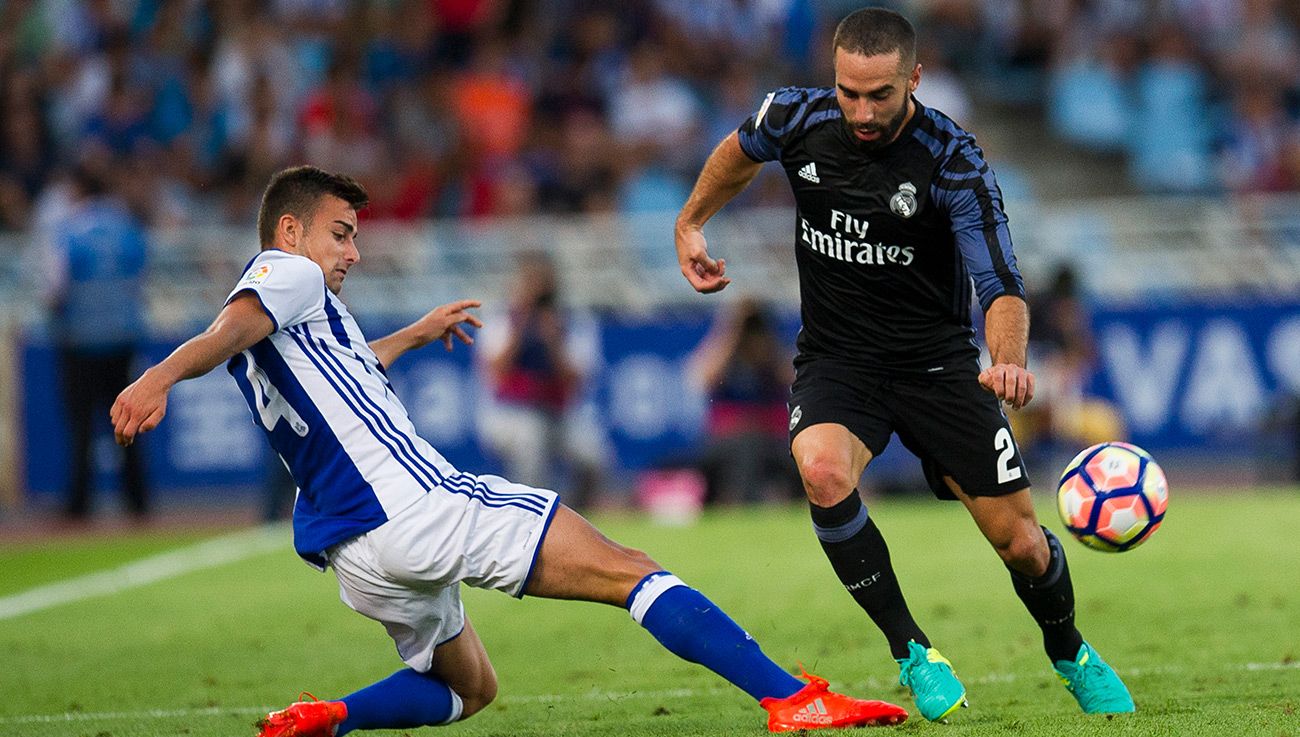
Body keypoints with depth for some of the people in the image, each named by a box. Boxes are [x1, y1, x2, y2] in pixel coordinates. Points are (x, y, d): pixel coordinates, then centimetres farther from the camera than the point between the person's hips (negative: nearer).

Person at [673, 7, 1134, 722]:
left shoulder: (953, 163, -21)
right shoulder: (797, 117, -11)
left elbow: (1000, 283, -28)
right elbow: (741, 150, 14)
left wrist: (1008, 361, -47)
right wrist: (690, 223, 22)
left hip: (935, 361, -1)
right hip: (836, 360, 1)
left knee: (1020, 542, -2)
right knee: (823, 472, -32)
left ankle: (1070, 654, 33)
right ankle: (911, 651, -15)